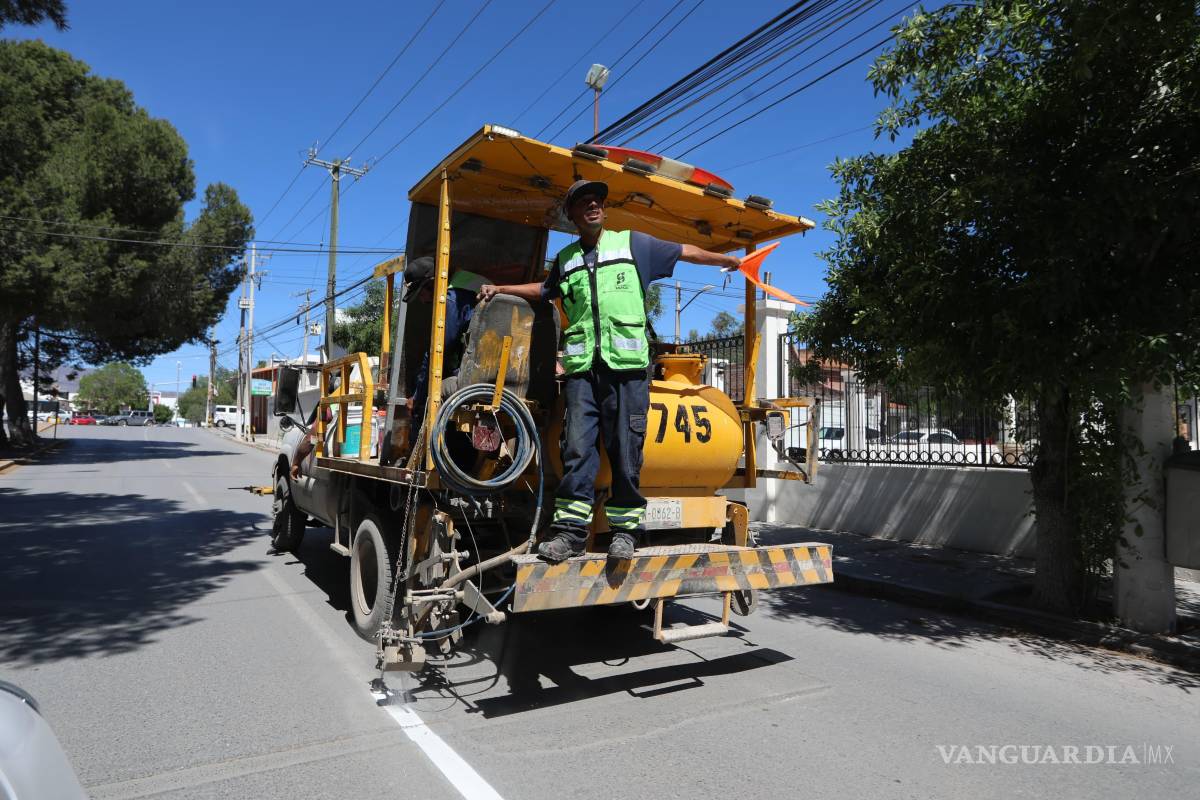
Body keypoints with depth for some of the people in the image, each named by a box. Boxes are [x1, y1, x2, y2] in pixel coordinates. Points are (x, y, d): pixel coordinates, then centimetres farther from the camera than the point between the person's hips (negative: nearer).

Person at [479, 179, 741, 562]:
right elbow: (544, 290, 39)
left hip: (626, 363, -2)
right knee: (577, 447, -3)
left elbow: (684, 252, 19)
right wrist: (499, 289, 33)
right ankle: (570, 531, 1)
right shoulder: (565, 259, 22)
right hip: (581, 365, 3)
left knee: (626, 450, -2)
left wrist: (729, 260, 25)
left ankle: (625, 531, 8)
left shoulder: (632, 243, 13)